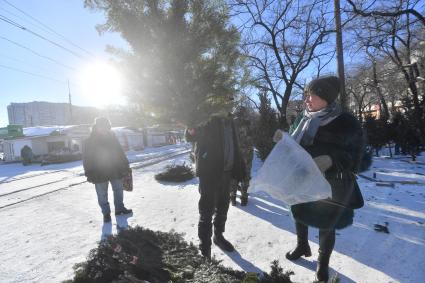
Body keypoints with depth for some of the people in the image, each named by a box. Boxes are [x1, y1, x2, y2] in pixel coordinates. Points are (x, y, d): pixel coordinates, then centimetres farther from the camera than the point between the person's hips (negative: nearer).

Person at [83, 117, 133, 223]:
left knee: (118, 190, 14)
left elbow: (121, 154, 8)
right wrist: (90, 174, -8)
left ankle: (119, 208, 32)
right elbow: (87, 160, -4)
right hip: (99, 174, -3)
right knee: (102, 195, 6)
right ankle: (106, 213, 22)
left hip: (116, 171, 3)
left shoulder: (112, 137, 3)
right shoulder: (89, 142, -6)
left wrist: (125, 167, 6)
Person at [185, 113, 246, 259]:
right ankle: (204, 246, 17)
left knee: (222, 207, 18)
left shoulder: (229, 122, 11)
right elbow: (189, 135, -18)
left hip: (225, 171, 7)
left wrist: (239, 169, 8)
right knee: (207, 209, 1)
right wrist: (193, 129, -38)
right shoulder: (207, 120, -8)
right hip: (209, 172, -7)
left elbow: (234, 146, 13)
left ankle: (218, 236, 39)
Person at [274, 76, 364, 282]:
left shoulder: (346, 123, -15)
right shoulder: (303, 121, -1)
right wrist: (283, 140, -12)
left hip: (330, 186, -4)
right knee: (298, 215, 20)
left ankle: (323, 263, 38)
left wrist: (330, 160, -32)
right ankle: (302, 246, 50)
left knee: (326, 225, 12)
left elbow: (355, 157, -14)